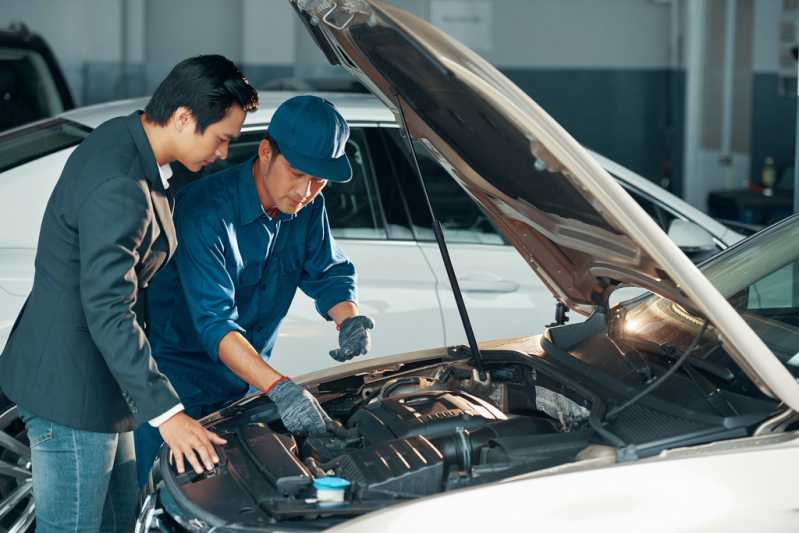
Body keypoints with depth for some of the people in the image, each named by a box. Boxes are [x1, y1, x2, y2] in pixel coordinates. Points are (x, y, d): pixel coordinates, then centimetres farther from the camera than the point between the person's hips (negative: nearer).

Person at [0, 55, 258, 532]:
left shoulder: (124, 137, 5)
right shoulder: (120, 189, -28)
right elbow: (109, 312, -30)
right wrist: (166, 412, -30)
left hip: (93, 380, 11)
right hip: (69, 388, -11)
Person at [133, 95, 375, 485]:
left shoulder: (308, 208, -5)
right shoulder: (205, 210, -28)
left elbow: (329, 273, 8)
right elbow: (214, 323, -36)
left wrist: (350, 321, -17)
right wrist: (280, 389, -48)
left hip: (242, 381, 6)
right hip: (177, 376, -6)